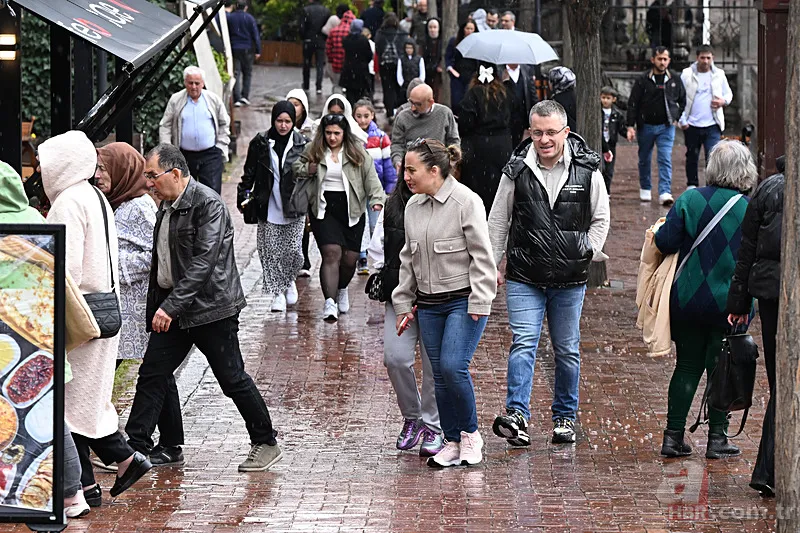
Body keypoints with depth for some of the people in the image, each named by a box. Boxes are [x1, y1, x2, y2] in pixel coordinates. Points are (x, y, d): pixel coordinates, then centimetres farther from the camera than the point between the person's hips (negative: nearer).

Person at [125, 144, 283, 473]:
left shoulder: (208, 204, -16)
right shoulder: (166, 207, 11)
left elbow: (203, 261, -25)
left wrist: (170, 306, -29)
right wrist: (156, 307, 16)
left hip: (211, 308, -8)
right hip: (172, 307, 8)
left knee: (233, 379, 0)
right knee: (152, 374, 2)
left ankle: (266, 444, 14)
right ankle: (136, 448, 5)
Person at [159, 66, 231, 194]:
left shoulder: (214, 100, 5)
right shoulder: (175, 100, 3)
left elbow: (224, 124, 13)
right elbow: (165, 126, 6)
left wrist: (221, 147, 3)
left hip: (210, 155, -1)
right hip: (184, 156, 1)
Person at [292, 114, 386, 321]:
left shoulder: (357, 153, 3)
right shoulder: (313, 151, 6)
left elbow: (371, 178, 1)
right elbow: (296, 167, 19)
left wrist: (376, 199, -13)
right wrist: (307, 170, -4)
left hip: (351, 210, 1)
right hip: (324, 209, -1)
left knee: (350, 258, 5)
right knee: (332, 254, -17)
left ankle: (341, 289, 37)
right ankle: (330, 302, -23)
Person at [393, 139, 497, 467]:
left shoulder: (465, 202, -12)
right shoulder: (413, 207, 8)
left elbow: (481, 256, -11)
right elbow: (408, 259, 17)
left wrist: (479, 304, -14)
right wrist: (404, 304, 16)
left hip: (464, 301, -6)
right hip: (429, 304, 6)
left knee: (453, 367, -17)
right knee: (439, 375, 5)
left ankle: (470, 433, 2)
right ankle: (453, 442, 14)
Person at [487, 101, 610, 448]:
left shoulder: (586, 170, -2)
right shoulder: (517, 170, -2)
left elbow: (600, 218, 11)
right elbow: (498, 221, 8)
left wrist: (589, 253, 1)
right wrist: (493, 266, 6)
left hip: (570, 279, 1)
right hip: (524, 278, -1)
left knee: (567, 350, 11)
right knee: (523, 343, -14)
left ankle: (564, 417, 23)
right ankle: (517, 415, -20)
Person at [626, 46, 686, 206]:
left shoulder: (675, 80, 3)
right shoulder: (642, 80, -4)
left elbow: (683, 100, 17)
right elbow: (633, 104, -3)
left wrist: (677, 117, 6)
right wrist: (631, 126, -10)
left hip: (666, 127, 0)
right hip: (646, 126, 0)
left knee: (666, 159, -11)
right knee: (644, 159, 12)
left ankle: (665, 192, -16)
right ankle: (645, 189, 30)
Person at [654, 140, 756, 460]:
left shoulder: (689, 201, -6)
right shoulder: (752, 210, -7)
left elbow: (665, 243, -10)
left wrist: (660, 232, 10)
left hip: (688, 299, 2)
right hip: (729, 303, -1)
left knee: (687, 367, 11)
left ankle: (673, 436, 10)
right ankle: (717, 439, 9)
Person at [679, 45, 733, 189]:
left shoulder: (719, 74, 5)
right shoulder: (687, 74, 0)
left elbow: (728, 94, 16)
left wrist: (723, 101, -8)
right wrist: (682, 120, -5)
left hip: (712, 125, -1)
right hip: (692, 125, 1)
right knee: (692, 156, 13)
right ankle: (692, 185, 29)